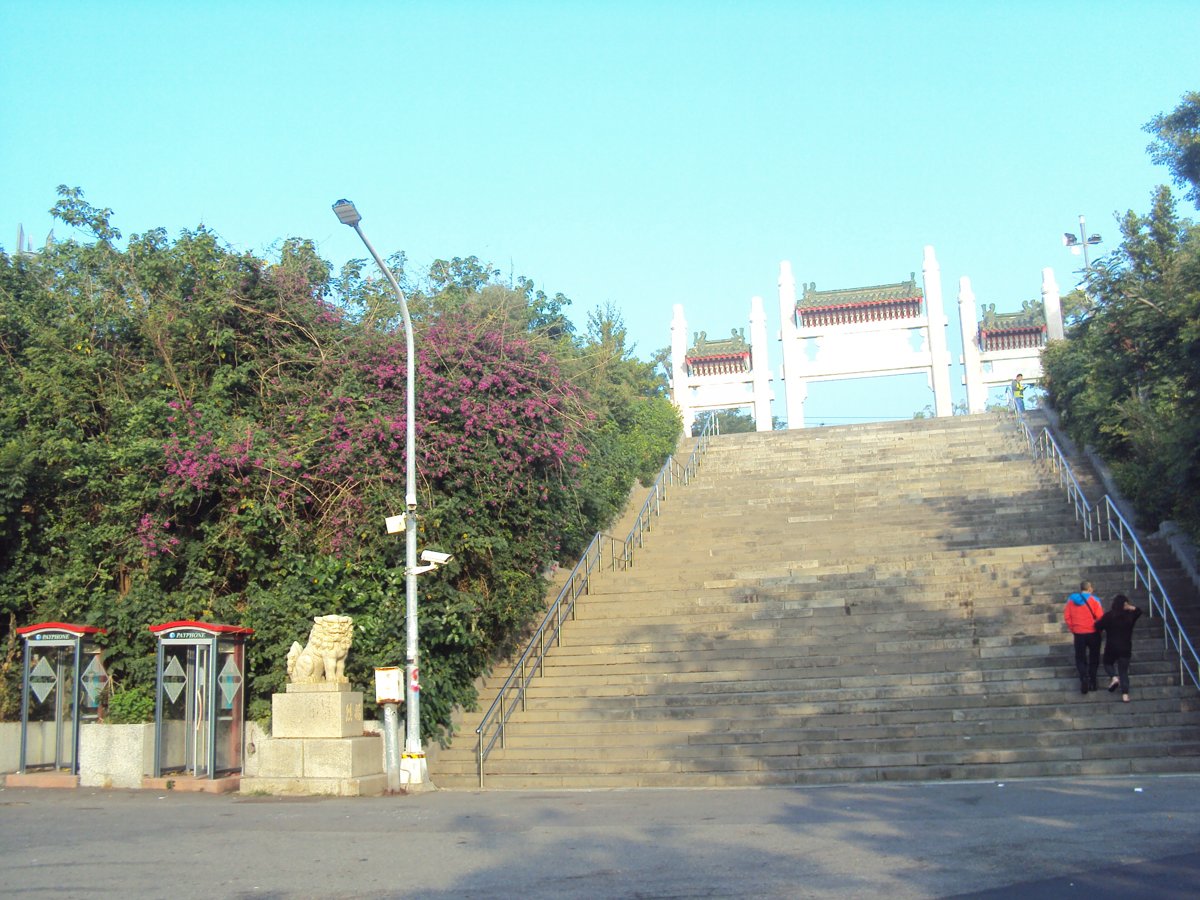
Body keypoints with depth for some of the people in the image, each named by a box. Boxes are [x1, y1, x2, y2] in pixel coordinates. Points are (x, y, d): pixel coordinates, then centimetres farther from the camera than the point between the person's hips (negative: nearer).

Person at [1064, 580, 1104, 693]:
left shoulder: (1071, 600, -1)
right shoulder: (1093, 599, -11)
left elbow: (1066, 616, -1)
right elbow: (1100, 616, -14)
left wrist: (1072, 628, 11)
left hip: (1078, 634, 2)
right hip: (1093, 633, -2)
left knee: (1080, 658, 10)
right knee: (1094, 657, 15)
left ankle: (1084, 678, -12)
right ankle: (1092, 681, 14)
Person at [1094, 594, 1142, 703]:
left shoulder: (1108, 616, -11)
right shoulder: (1130, 616, -3)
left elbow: (1098, 627, -8)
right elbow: (1139, 611, 17)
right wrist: (1130, 607, 2)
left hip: (1111, 647, -2)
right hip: (1125, 648, 2)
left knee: (1108, 663, 22)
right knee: (1123, 670, 8)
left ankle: (1114, 677, -7)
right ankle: (1125, 694, -1)